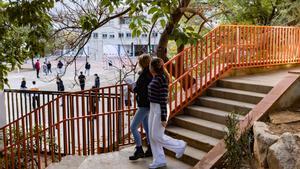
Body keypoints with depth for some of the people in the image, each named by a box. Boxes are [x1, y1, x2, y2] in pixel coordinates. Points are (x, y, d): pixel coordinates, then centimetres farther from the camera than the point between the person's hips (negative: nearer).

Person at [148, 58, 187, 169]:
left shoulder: (162, 79, -19)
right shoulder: (155, 78, 9)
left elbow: (164, 99, -20)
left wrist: (163, 118, -19)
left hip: (160, 109, -9)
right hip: (153, 108, 9)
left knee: (157, 136, -3)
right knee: (152, 135, 9)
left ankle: (179, 146, 16)